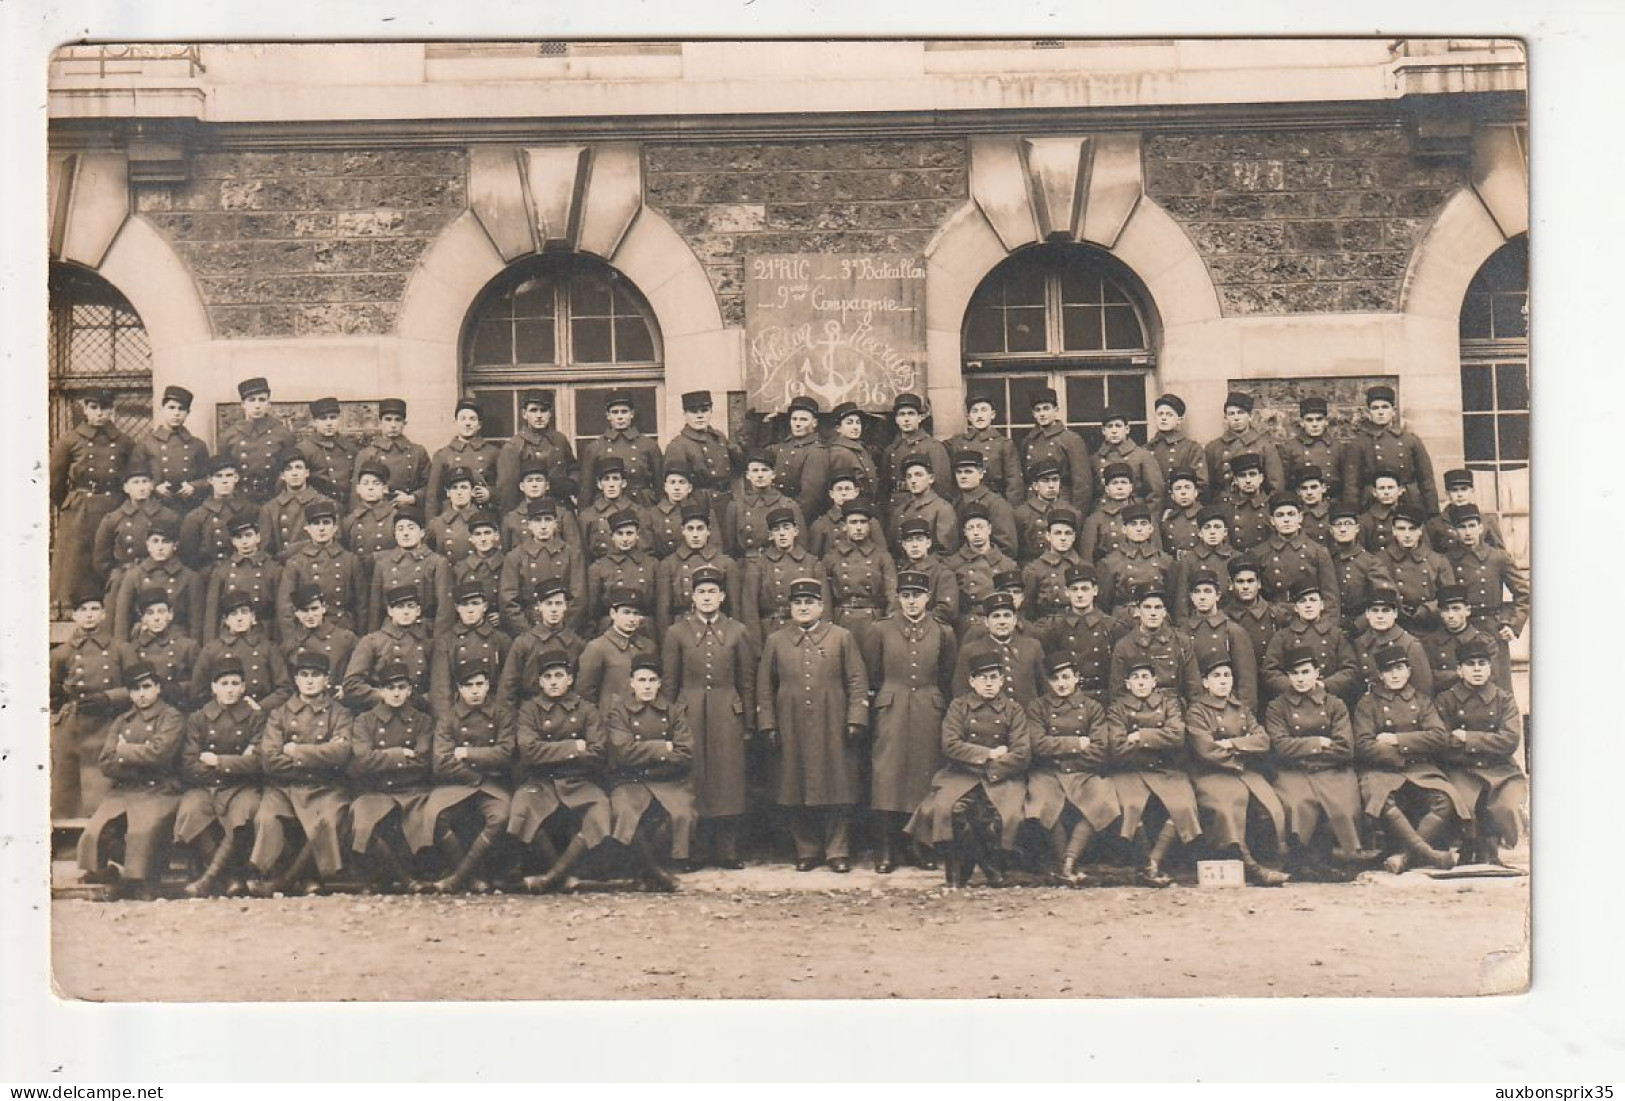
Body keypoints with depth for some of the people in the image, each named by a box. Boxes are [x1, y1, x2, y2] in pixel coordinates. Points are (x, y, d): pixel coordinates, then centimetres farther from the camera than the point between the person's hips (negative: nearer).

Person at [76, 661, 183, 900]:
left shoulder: (171, 718, 4)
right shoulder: (121, 722, 20)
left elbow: (158, 754, -13)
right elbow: (106, 764, 8)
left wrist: (122, 751, 0)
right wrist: (140, 761, -6)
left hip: (158, 793, -5)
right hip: (121, 792, 5)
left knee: (143, 832, -32)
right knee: (94, 831, -20)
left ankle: (140, 886, -14)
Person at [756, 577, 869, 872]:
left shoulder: (841, 638, 5)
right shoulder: (776, 641, 9)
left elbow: (858, 681, 3)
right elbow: (764, 687, 9)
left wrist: (855, 720, -5)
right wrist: (768, 725, 2)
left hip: (832, 729, -1)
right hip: (792, 731, 1)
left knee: (837, 791, 0)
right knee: (797, 792, 4)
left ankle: (838, 851, 9)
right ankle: (807, 851, 15)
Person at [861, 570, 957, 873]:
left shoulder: (943, 632, 6)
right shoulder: (881, 630, 4)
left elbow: (949, 679, 13)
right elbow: (871, 675, 10)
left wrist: (945, 709, 11)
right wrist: (881, 698, 7)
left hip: (929, 713, 1)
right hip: (891, 712, -1)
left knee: (926, 776, 3)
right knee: (887, 777, -4)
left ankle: (924, 848, 12)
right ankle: (887, 850, 2)